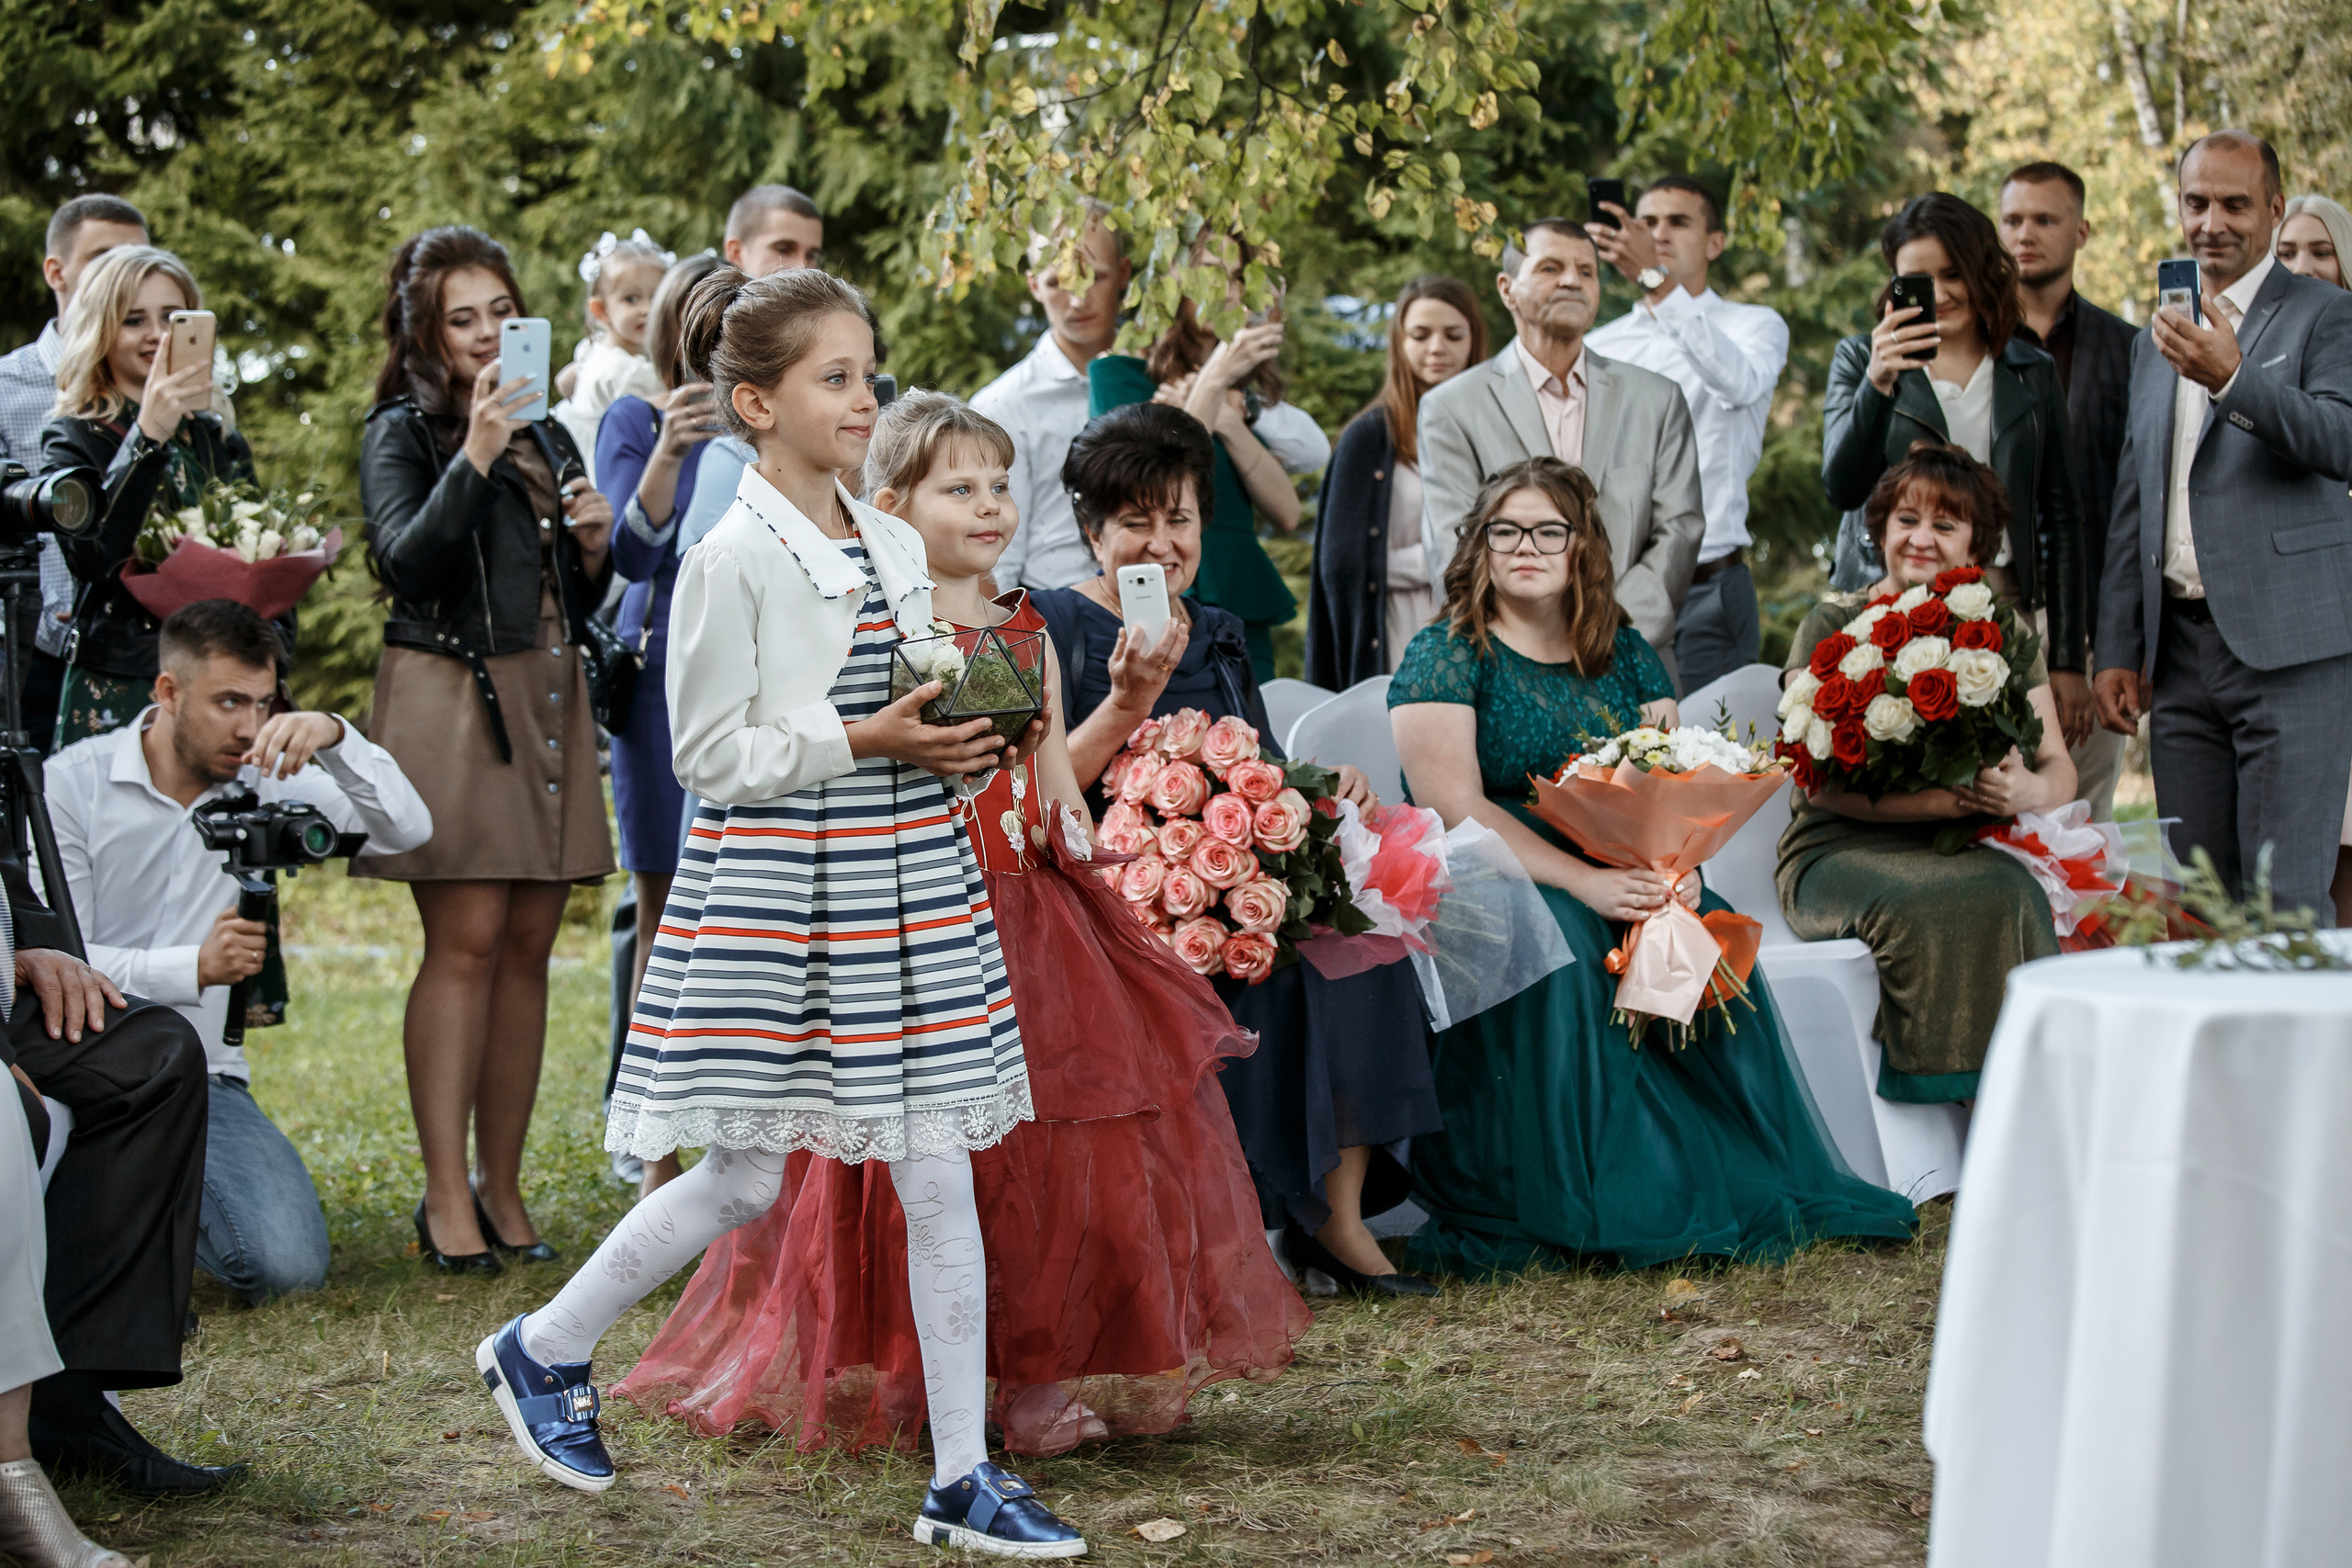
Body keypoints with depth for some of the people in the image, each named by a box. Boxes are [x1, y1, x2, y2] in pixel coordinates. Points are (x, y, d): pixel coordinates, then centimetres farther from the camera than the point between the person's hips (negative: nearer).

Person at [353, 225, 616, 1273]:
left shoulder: (548, 439, 19)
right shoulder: (402, 433, 2)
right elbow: (409, 563, -14)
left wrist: (595, 548, 2)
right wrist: (473, 458, -22)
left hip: (548, 699, 6)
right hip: (449, 698, -6)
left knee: (528, 947, 4)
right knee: (465, 940, -11)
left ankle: (502, 1189, 10)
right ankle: (447, 1198, -8)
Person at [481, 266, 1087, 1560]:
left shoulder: (896, 549, 11)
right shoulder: (733, 561, -10)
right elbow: (709, 754, -12)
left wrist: (964, 744, 0)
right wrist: (862, 742, -18)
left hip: (910, 883, 6)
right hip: (774, 890, -6)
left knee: (940, 1177, 3)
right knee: (747, 1177, 2)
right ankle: (543, 1349, 26)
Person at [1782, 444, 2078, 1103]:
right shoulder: (1832, 627, 4)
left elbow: (2059, 768, 12)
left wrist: (2029, 790, -14)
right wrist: (1940, 798, -20)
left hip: (1971, 850, 3)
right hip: (1842, 851, -3)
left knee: (2016, 890, -33)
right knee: (1979, 898, -34)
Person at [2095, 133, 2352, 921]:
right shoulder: (2155, 340, 21)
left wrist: (2231, 378, -30)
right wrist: (2117, 649, 16)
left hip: (2288, 645, -6)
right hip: (2181, 650, 6)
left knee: (2286, 901, -10)